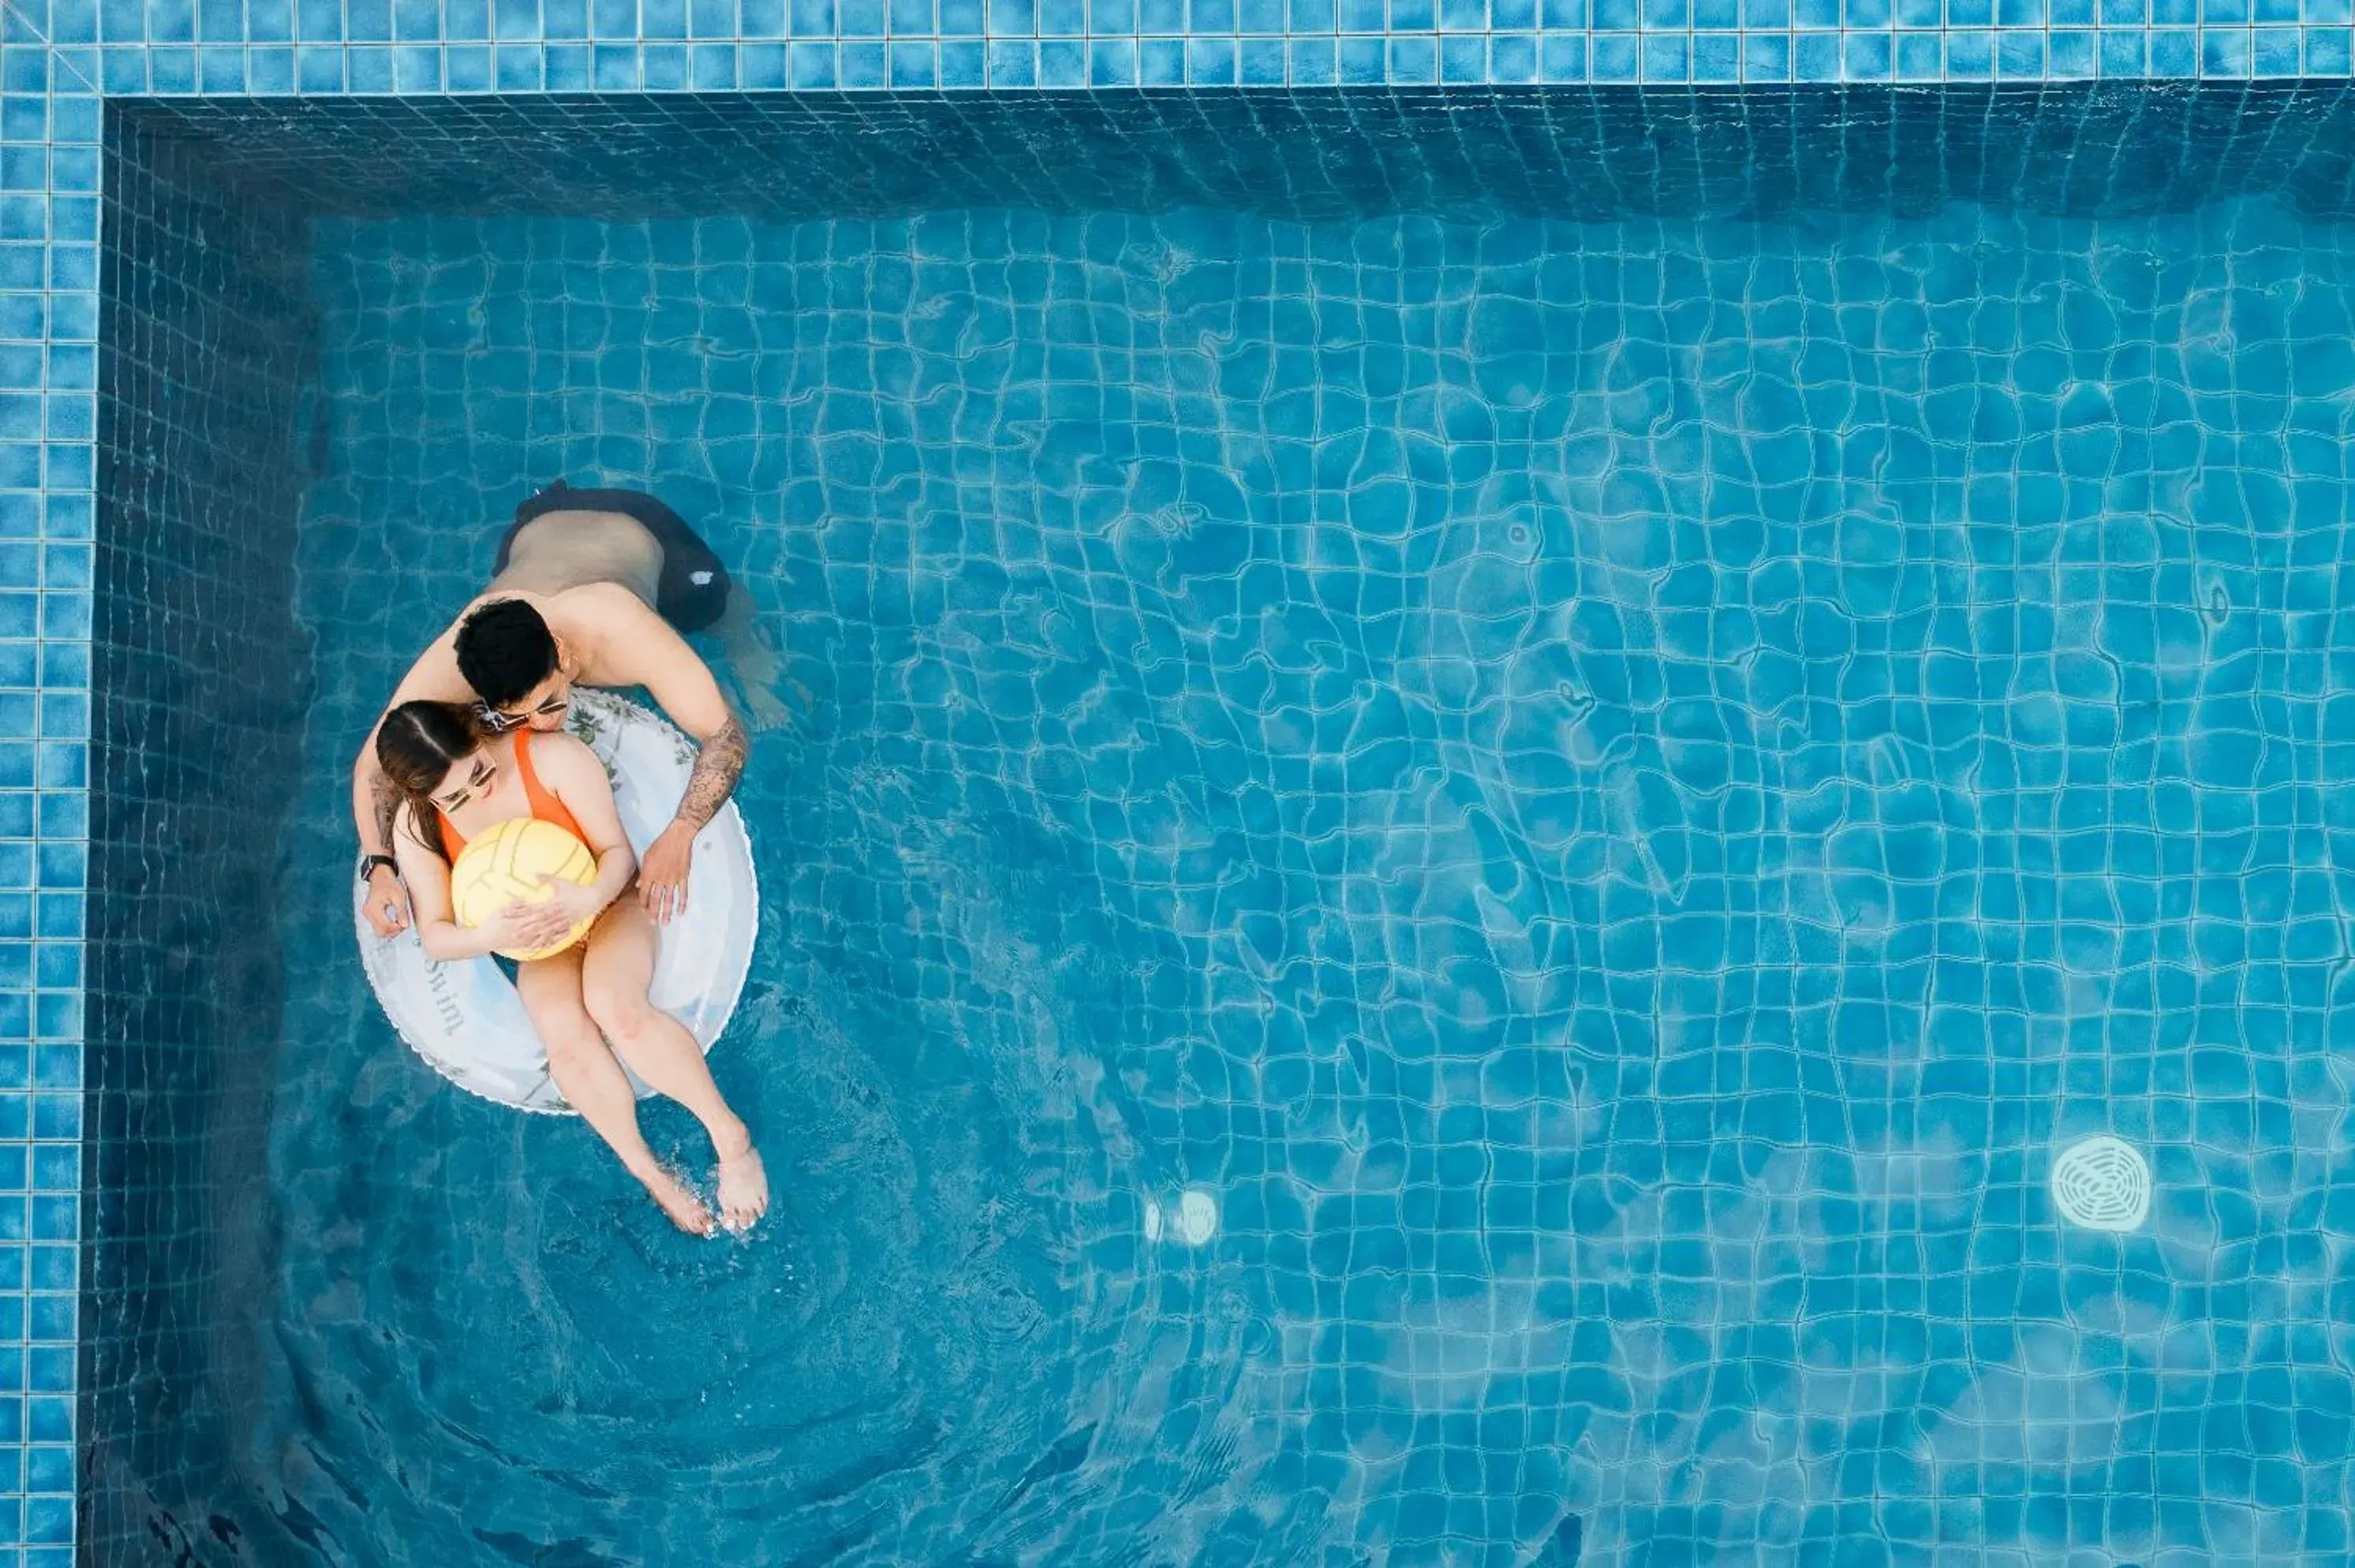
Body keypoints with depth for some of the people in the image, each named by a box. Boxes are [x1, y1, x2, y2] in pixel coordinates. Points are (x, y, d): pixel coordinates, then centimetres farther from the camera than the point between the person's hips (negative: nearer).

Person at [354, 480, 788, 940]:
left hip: (635, 533, -2)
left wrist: (678, 838, -62)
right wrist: (380, 868, -48)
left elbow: (725, 735, -46)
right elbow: (374, 763, -32)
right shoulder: (450, 664, -43)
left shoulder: (625, 637, -50)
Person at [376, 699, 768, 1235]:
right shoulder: (416, 827, -13)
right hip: (538, 948, 2)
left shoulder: (553, 757, -20)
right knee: (564, 1031, -33)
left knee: (614, 1004, -36)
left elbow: (617, 851, -14)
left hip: (608, 907, -2)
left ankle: (730, 1136, -23)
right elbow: (435, 936, -8)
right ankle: (648, 1171, -17)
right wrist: (490, 936, -33)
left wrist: (589, 898, -38)